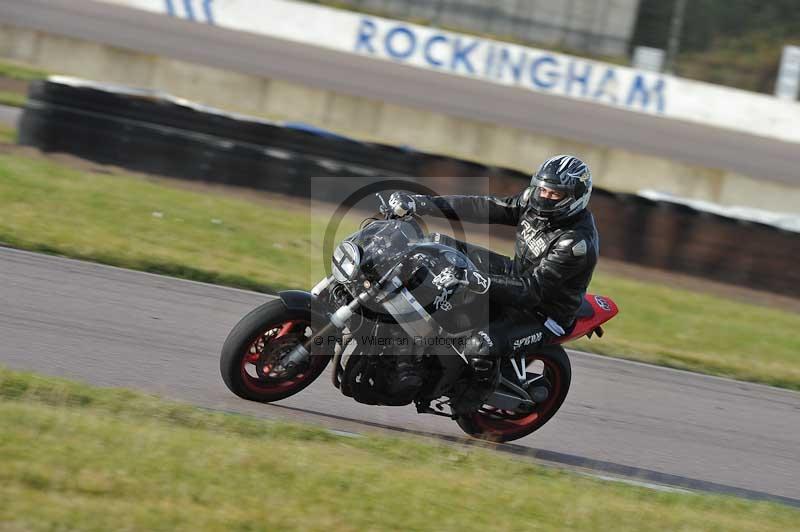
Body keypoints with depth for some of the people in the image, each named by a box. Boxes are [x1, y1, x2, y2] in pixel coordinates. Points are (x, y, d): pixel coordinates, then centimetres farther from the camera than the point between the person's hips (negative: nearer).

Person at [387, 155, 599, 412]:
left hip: (542, 312, -9)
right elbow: (485, 208, -7)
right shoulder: (535, 203, -6)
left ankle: (477, 399, -1)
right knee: (442, 243, 2)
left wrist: (481, 282, -48)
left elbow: (533, 289, -34)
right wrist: (418, 203, -14)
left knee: (480, 346, -34)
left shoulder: (578, 243, -30)